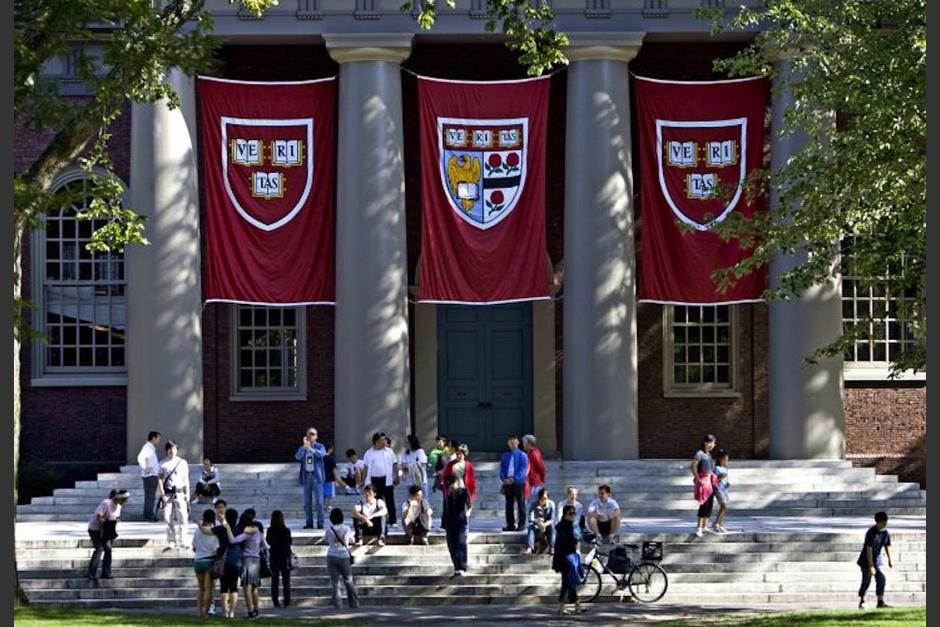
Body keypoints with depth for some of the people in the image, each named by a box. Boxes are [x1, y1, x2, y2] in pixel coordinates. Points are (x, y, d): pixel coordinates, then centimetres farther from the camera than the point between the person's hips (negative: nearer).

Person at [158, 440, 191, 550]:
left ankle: (182, 541, -2)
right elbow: (160, 479, 8)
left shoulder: (182, 462, 7)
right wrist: (162, 493, -2)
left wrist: (187, 494, 3)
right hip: (167, 493, 0)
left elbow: (186, 479, 9)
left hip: (179, 493, 0)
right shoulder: (163, 463, 8)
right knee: (168, 518, 0)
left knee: (182, 517, -8)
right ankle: (171, 542, 5)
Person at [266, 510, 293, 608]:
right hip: (285, 557, -2)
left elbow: (268, 541, 5)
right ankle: (287, 602, 4)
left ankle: (275, 602, 4)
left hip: (274, 557, 2)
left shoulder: (270, 530, -6)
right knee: (286, 581, 7)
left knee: (274, 581, 7)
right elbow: (290, 543, -5)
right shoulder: (286, 530, -12)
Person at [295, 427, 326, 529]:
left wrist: (310, 448, -28)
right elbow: (297, 457, -7)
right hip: (306, 476, 3)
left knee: (319, 501, -5)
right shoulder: (302, 448, 10)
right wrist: (304, 446, -16)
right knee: (307, 502, 5)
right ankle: (309, 522, 11)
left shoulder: (319, 447, 2)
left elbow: (321, 454, -19)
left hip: (317, 476, -3)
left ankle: (320, 522, -2)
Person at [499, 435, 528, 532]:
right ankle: (510, 524, 10)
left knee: (520, 504, -2)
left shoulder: (522, 455, -1)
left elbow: (523, 470, -8)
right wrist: (504, 479, -8)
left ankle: (521, 524, 1)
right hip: (507, 483, 5)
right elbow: (502, 469, 11)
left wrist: (514, 479, -17)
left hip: (518, 483, -5)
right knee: (509, 504, 6)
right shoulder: (505, 456, 14)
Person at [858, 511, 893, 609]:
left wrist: (890, 561, 19)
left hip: (877, 559, 5)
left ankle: (880, 602, -7)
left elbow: (887, 547, 11)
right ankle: (861, 602, 17)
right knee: (866, 581, 1)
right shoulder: (871, 533, -25)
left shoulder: (886, 533, -5)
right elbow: (869, 550, -28)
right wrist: (871, 566, -31)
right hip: (866, 560, -5)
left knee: (881, 578, -9)